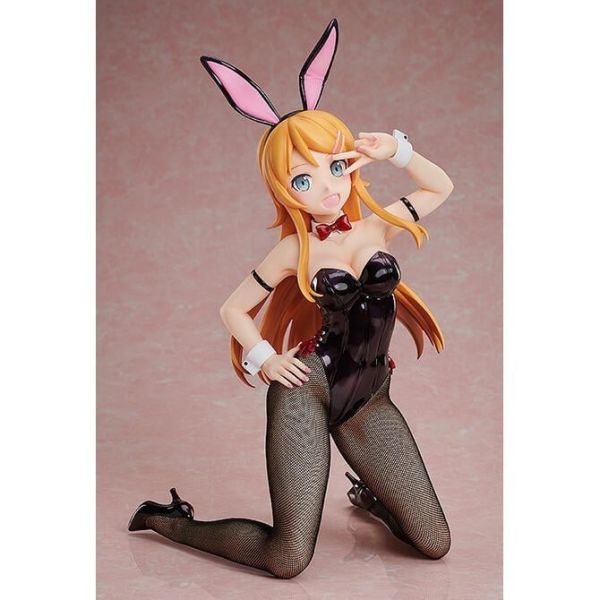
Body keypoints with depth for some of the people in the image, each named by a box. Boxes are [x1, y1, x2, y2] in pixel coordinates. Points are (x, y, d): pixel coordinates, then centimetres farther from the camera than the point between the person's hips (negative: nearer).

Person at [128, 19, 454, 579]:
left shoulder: (377, 226, 2)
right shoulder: (295, 251, -7)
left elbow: (441, 187, 15)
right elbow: (232, 309, 3)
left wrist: (397, 150, 0)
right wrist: (264, 360, -8)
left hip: (370, 401, 4)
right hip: (308, 389, -4)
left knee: (435, 544, 4)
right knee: (289, 560, -8)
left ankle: (369, 494, 36)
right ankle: (168, 519, 15)